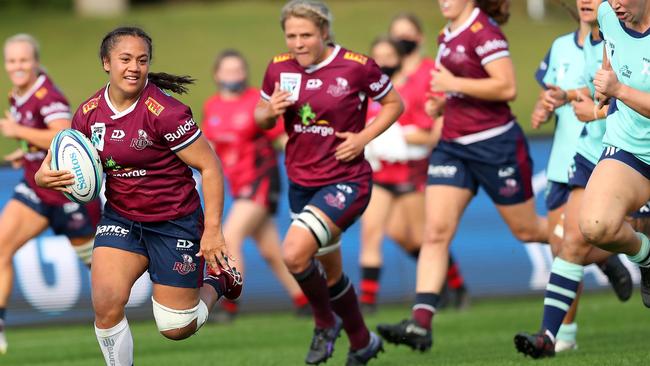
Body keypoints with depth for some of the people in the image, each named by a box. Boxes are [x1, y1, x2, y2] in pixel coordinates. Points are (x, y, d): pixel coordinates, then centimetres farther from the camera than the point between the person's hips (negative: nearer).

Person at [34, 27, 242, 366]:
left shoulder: (164, 112, -22)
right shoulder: (89, 112, -5)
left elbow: (209, 166, -16)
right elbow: (69, 166, 10)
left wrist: (212, 230, -18)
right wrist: (45, 176, -14)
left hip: (174, 221, -4)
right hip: (120, 218, 4)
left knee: (176, 329, 6)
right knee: (105, 304, -20)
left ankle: (217, 280, 37)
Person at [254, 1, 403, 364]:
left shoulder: (357, 67, -14)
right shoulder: (279, 68, -2)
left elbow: (394, 104, 0)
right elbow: (261, 117, 12)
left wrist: (363, 137, -14)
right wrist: (270, 111, -11)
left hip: (345, 182, -6)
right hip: (302, 184, 6)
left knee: (294, 253, -25)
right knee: (330, 272, 17)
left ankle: (325, 321, 1)